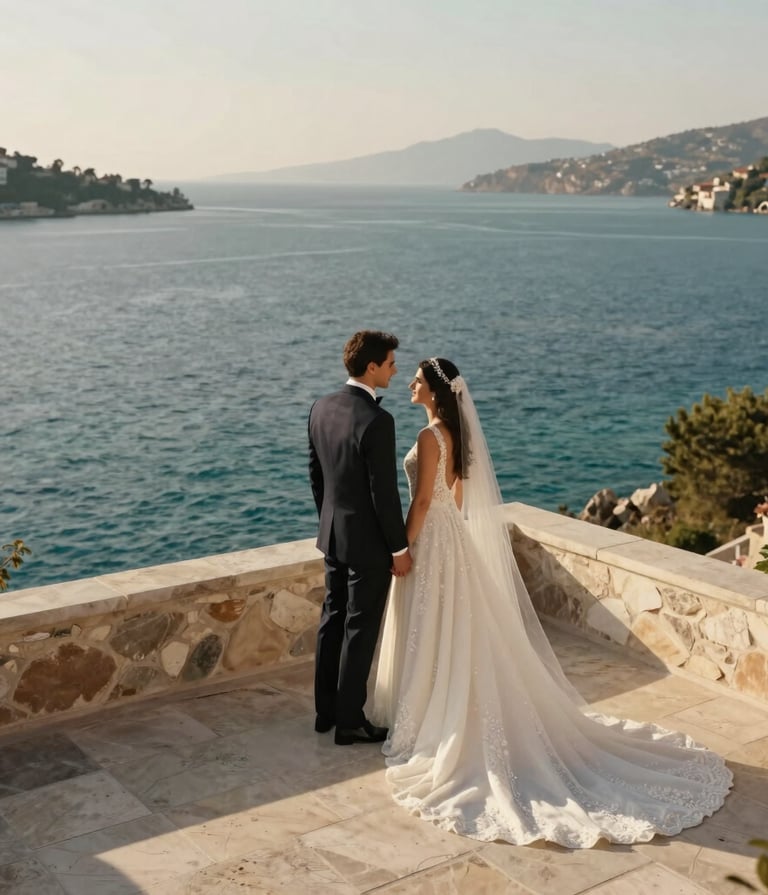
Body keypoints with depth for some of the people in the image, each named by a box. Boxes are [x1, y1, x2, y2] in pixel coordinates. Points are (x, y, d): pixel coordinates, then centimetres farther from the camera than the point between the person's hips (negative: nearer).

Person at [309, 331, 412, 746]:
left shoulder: (321, 408, 1)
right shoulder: (376, 421, -24)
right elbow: (384, 492, -21)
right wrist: (399, 548, -11)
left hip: (333, 533, 8)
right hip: (368, 540, -8)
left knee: (332, 619, 17)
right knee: (360, 630, 4)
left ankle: (326, 710, 29)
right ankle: (349, 721, 14)